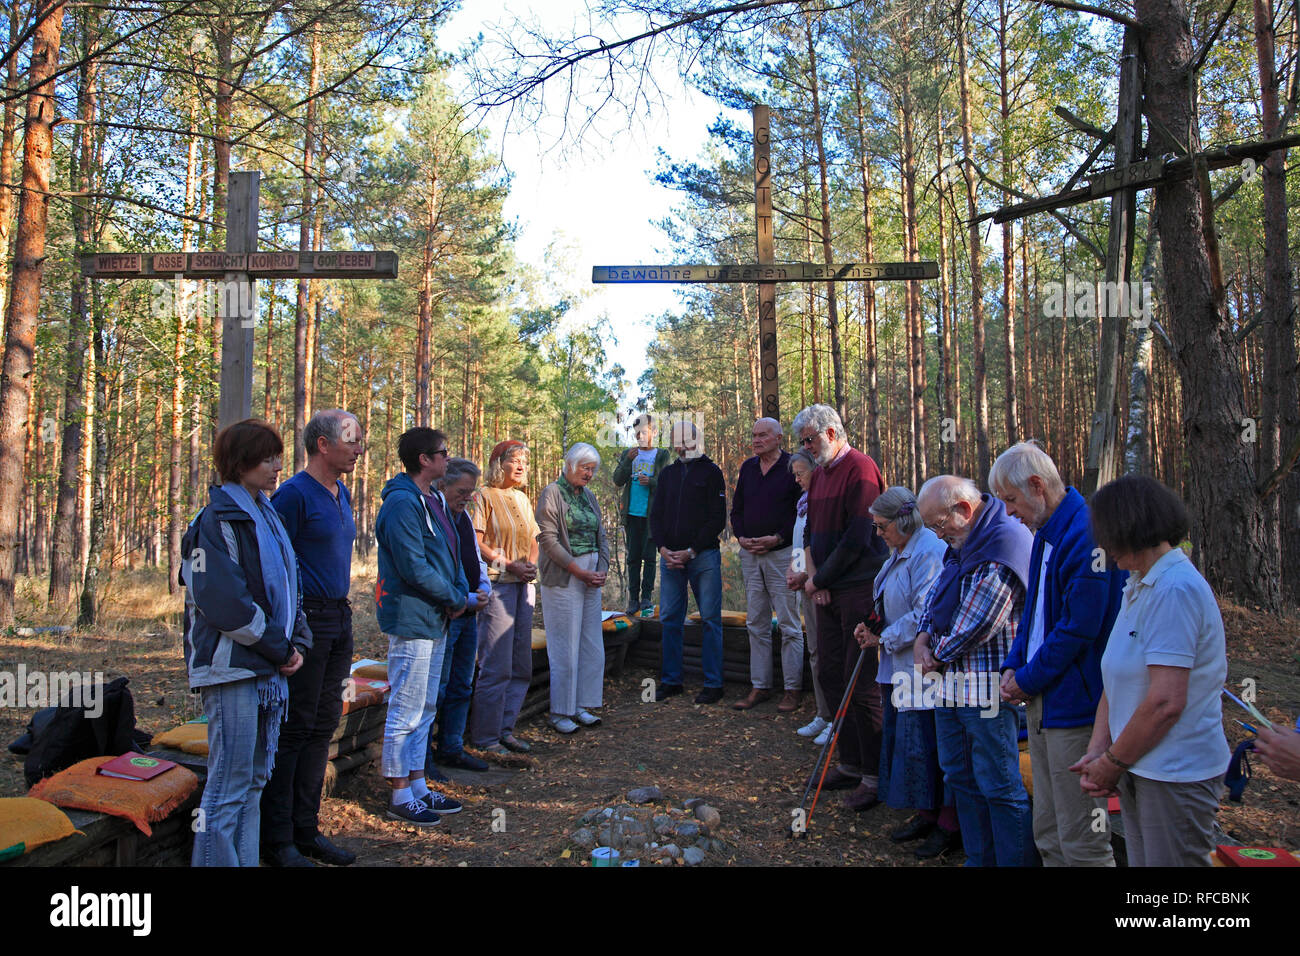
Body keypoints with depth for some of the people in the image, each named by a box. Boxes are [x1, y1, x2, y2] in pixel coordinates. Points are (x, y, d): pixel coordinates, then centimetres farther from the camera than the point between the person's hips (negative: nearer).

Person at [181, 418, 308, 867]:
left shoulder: (267, 517, 16)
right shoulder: (218, 521, -11)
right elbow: (223, 600, -19)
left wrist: (297, 642, 6)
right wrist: (278, 647, -12)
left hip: (269, 668, 9)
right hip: (233, 667, -9)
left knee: (255, 778, 16)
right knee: (230, 784, -4)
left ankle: (246, 860, 26)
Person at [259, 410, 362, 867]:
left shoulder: (342, 493, 15)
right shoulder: (294, 493, -11)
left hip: (338, 619, 9)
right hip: (306, 619, -9)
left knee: (323, 725, 13)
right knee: (294, 729, -1)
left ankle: (306, 830, 24)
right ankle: (278, 841, 10)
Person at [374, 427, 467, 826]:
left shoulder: (430, 501, 13)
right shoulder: (402, 503, -18)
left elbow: (449, 555, 17)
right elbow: (414, 568, -23)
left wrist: (459, 593, -1)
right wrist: (455, 598, -12)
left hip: (435, 621, 10)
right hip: (411, 621, -10)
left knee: (425, 709, 17)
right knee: (406, 713, 0)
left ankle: (418, 787, 28)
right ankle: (401, 797, 12)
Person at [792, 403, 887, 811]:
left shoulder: (860, 469, -13)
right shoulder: (819, 473, 15)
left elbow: (857, 539, -18)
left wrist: (819, 579, -10)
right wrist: (813, 576, 1)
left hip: (859, 589, -9)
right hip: (828, 590, 9)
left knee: (861, 685, -4)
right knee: (830, 675, 12)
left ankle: (874, 776, 8)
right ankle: (850, 764, 24)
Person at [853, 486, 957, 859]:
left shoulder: (929, 553, -19)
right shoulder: (900, 552, 14)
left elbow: (924, 614, -23)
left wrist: (884, 639, -13)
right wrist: (871, 628, 7)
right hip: (900, 667, 10)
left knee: (925, 742, -4)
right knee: (902, 739, 14)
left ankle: (949, 824, 10)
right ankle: (926, 814, 27)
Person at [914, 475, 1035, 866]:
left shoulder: (1005, 543, -20)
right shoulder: (963, 541, 12)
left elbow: (976, 626, -22)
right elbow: (936, 595, 18)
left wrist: (938, 655, -8)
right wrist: (922, 638, 1)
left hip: (987, 685, -10)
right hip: (951, 680, 10)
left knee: (999, 786, 0)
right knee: (960, 777, 18)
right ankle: (978, 859, 30)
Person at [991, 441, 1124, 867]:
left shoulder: (1086, 534, -19)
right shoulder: (1045, 533, 13)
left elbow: (1079, 625, -22)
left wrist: (1029, 679, -12)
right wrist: (1013, 667, 6)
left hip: (1074, 704, -10)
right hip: (1041, 701, 10)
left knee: (1081, 840, 1)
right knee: (1047, 832, 18)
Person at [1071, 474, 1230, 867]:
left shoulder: (1174, 590, -21)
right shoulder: (1138, 587, 10)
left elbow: (1166, 702, -25)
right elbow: (1118, 680, 10)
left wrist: (1112, 762, -13)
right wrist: (1097, 750, -1)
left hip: (1176, 775, -9)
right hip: (1139, 770, 9)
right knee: (1141, 859, 18)